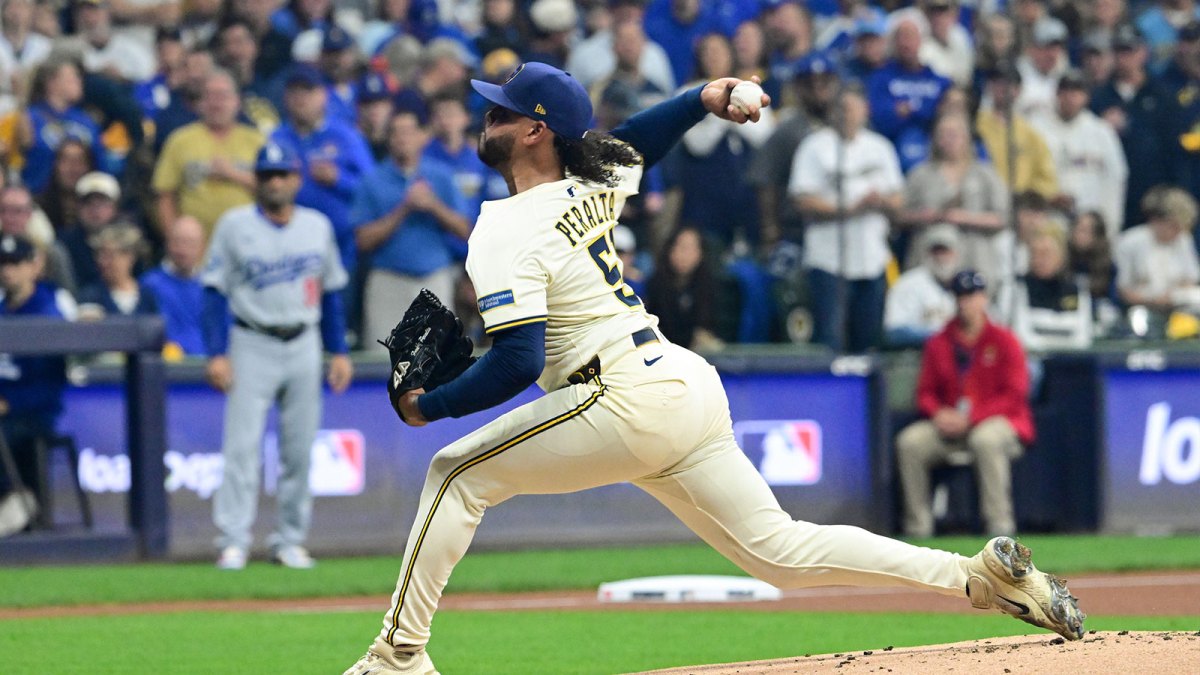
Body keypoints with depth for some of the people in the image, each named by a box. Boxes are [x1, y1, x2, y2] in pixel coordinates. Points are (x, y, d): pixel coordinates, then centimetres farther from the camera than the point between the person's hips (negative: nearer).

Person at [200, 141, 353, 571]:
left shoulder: (318, 226, 9)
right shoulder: (235, 226, -1)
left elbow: (331, 290, 15)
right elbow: (215, 292, -3)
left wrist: (339, 352, 10)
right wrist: (217, 354, -11)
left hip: (303, 346, 3)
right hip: (252, 345, -3)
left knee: (300, 449, 4)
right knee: (241, 444, -10)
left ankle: (291, 539, 11)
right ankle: (234, 541, -11)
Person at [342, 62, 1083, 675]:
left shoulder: (508, 233, -11)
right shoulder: (590, 190, 13)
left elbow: (516, 365, -19)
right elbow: (631, 142, 37)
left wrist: (431, 405, -7)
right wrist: (704, 99, 24)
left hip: (628, 405, -9)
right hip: (692, 390, 9)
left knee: (458, 474, 2)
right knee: (781, 550, 8)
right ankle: (983, 574, 0)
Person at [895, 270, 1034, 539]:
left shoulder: (1004, 340, -3)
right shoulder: (938, 344, 9)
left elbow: (1014, 396, -10)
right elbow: (926, 392, 13)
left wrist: (970, 418, -18)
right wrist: (937, 412, -12)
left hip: (999, 421, -4)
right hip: (951, 424, 4)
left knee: (986, 439, -39)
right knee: (909, 442, -20)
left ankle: (999, 524, -35)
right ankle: (918, 527, -17)